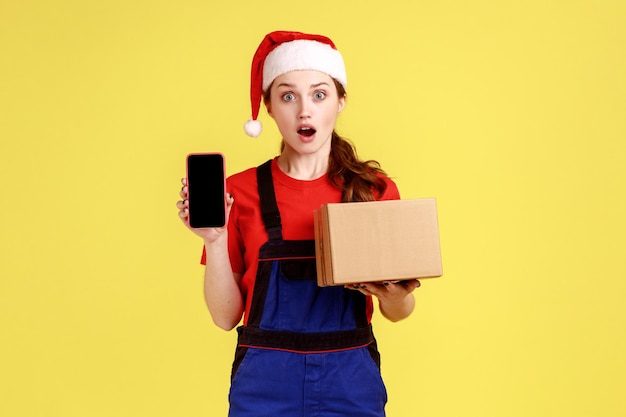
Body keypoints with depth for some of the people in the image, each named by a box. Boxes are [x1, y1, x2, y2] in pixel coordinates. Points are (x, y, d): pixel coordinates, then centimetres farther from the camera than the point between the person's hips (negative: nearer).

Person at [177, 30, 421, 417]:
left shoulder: (376, 190, -1)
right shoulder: (241, 192, -2)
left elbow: (397, 312, 7)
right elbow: (226, 316, -1)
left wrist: (394, 295, -15)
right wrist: (215, 239, -14)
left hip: (352, 384, 1)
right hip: (264, 383, 0)